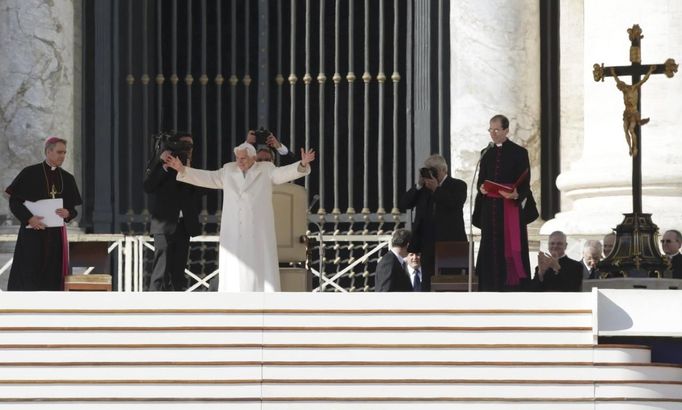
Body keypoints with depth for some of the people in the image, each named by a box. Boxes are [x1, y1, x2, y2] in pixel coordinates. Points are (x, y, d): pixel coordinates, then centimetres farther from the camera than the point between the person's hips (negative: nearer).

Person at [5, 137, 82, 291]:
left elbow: (73, 208, 15)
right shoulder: (30, 173, -4)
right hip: (32, 233, -4)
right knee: (28, 277, -7)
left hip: (56, 234, 4)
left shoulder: (67, 178, 10)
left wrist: (68, 213, -8)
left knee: (53, 278, 1)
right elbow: (14, 201, -5)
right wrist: (29, 218, -19)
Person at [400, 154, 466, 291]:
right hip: (428, 244, 4)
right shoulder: (423, 189, 16)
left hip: (450, 242, -4)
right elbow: (404, 204, 7)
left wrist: (436, 189, -14)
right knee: (428, 283, 3)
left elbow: (456, 203, -14)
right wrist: (419, 186, -3)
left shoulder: (458, 185, 5)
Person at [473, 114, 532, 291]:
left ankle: (514, 284, -6)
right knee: (492, 248, 2)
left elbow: (524, 183, -5)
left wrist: (515, 194, -24)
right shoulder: (487, 154, 13)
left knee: (512, 248, -7)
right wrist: (481, 188, -6)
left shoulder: (519, 153, -1)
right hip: (490, 208, 4)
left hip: (512, 207, -4)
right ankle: (492, 288, 4)